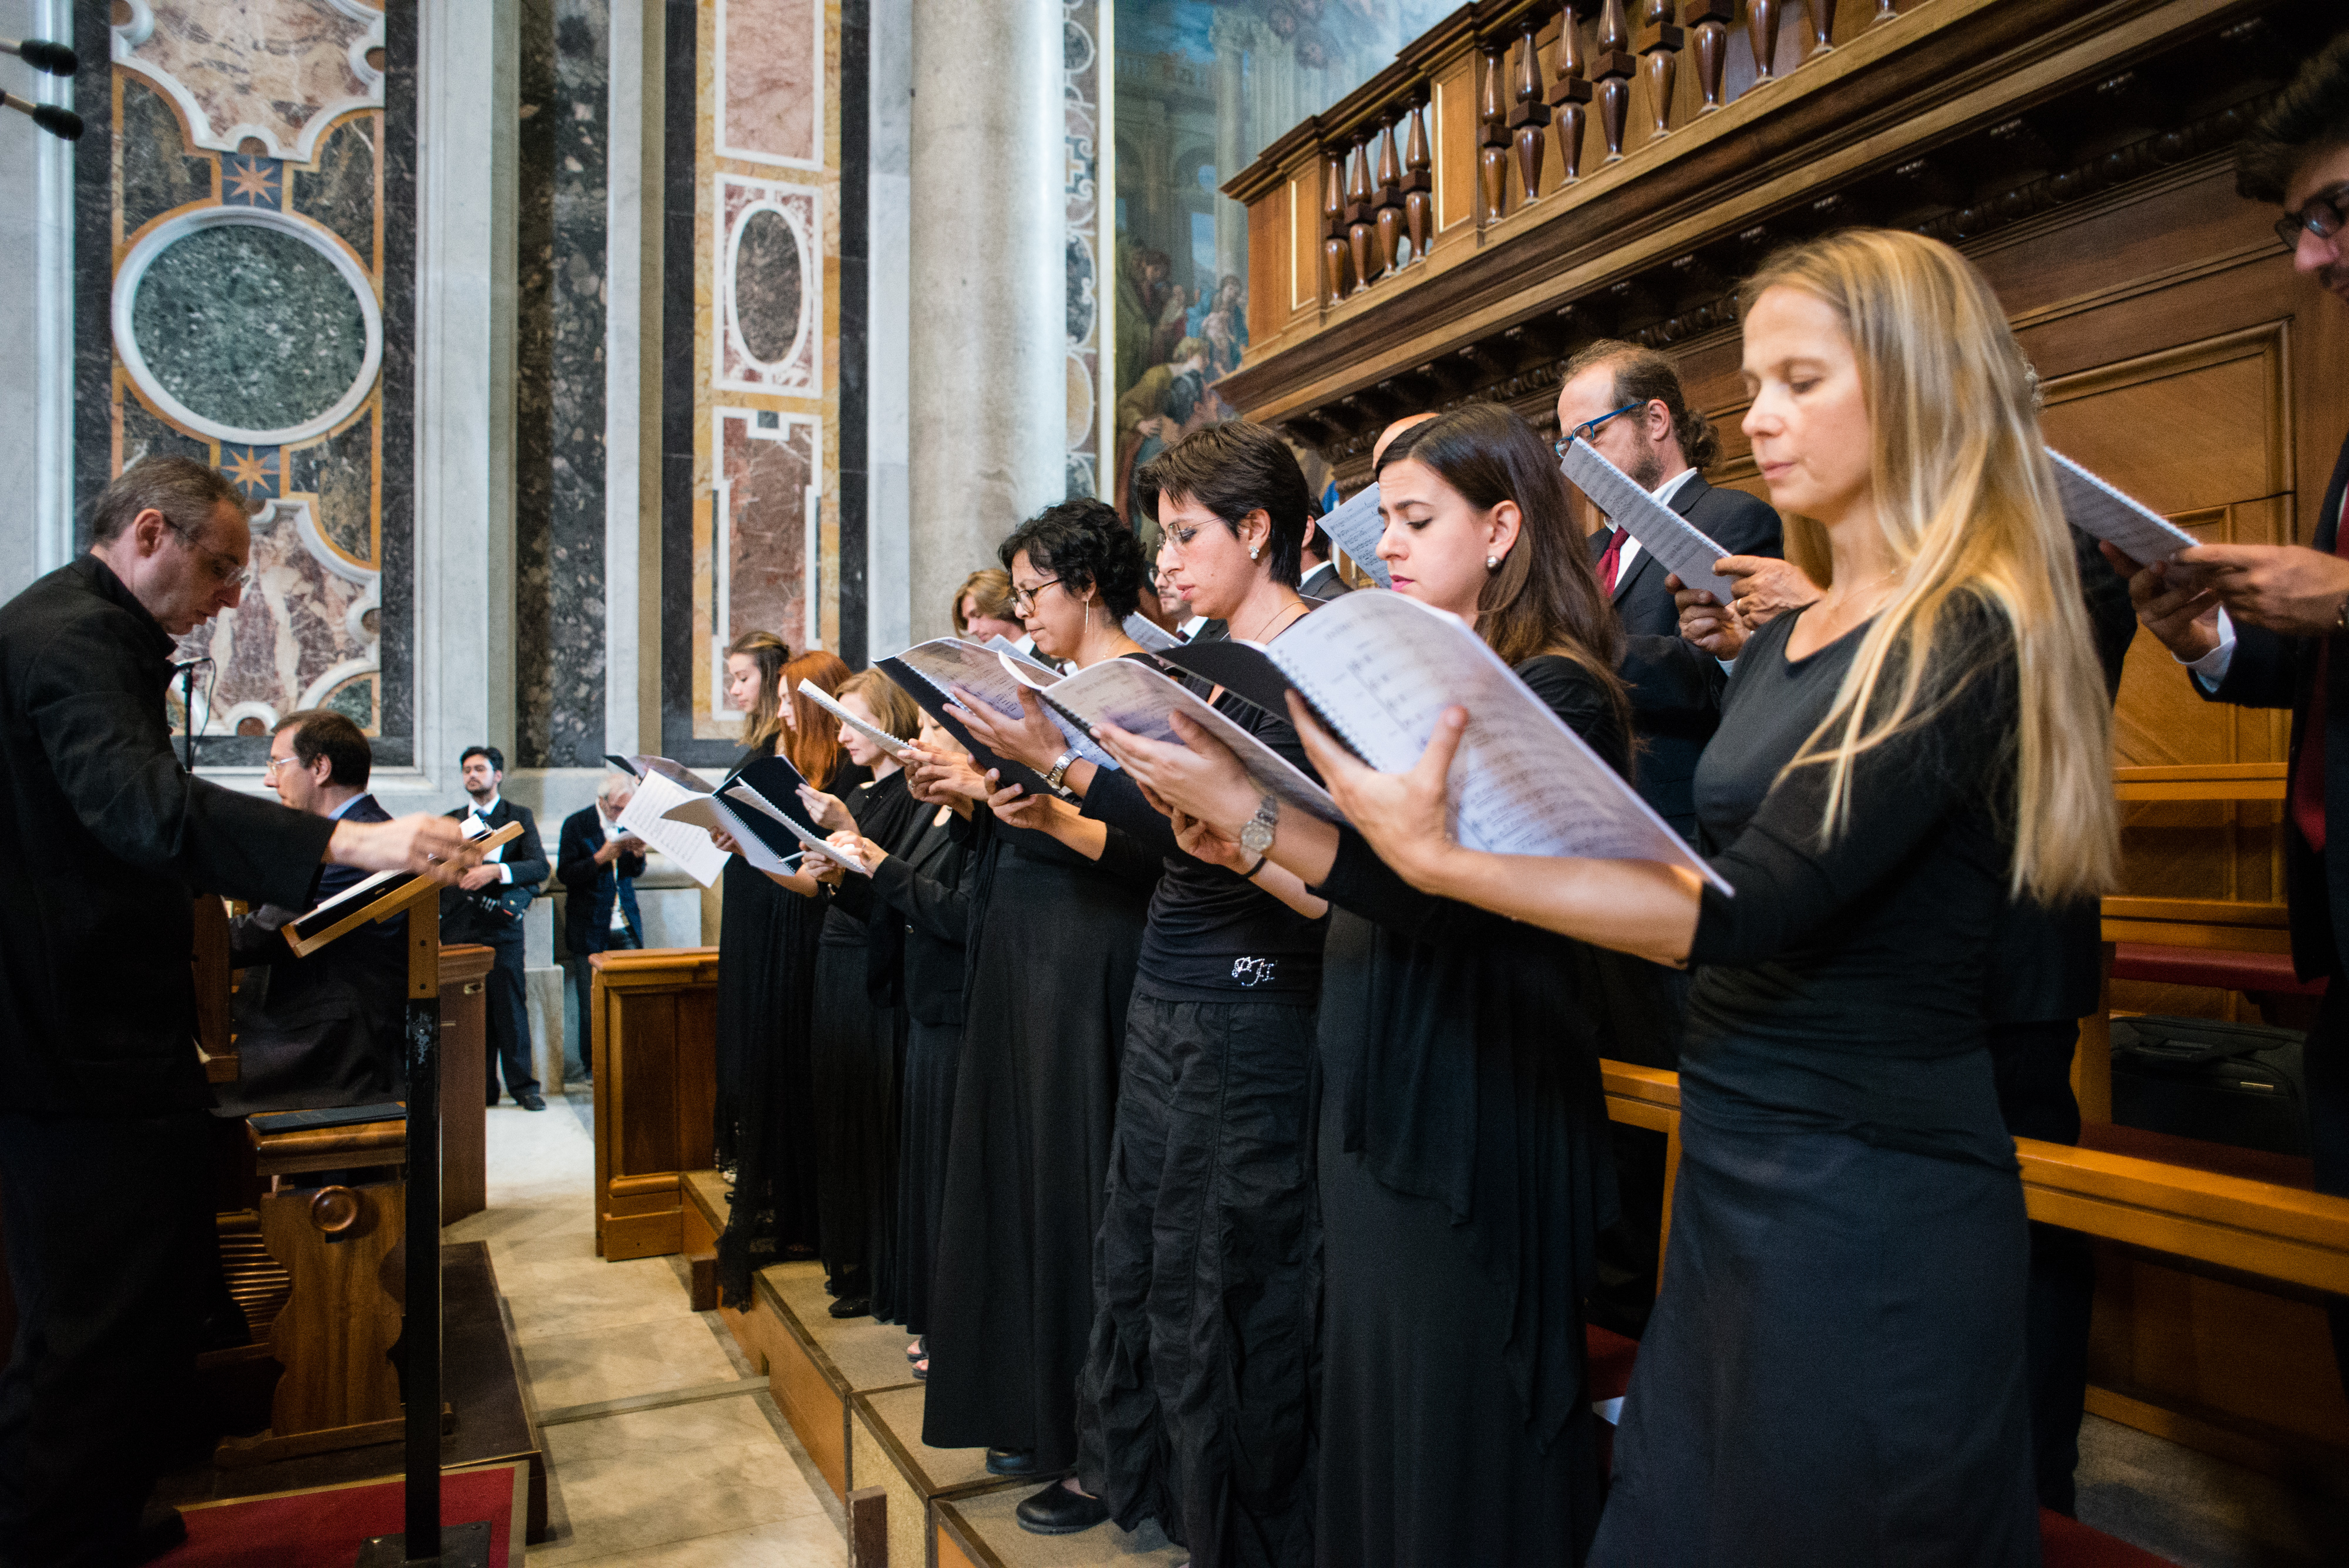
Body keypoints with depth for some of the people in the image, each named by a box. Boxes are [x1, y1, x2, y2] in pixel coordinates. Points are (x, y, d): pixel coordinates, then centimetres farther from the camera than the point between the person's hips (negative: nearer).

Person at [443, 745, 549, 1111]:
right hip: (458, 930, 3)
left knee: (510, 1007, -4)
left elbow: (540, 867, -7)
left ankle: (522, 1085, 3)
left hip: (501, 929, -3)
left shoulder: (519, 817, 6)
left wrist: (497, 870, -23)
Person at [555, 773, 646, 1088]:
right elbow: (564, 874, -9)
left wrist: (638, 855, -5)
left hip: (626, 927, 3)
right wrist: (600, 858, -20)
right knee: (592, 1004, 1)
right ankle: (593, 1068, 12)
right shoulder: (576, 825, -4)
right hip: (590, 928, -3)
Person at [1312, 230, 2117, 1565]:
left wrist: (1440, 859, -24)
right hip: (1737, 1177, 8)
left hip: (1869, 1200, -8)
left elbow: (1744, 915, -23)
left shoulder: (1970, 638, -15)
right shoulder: (1783, 641, 11)